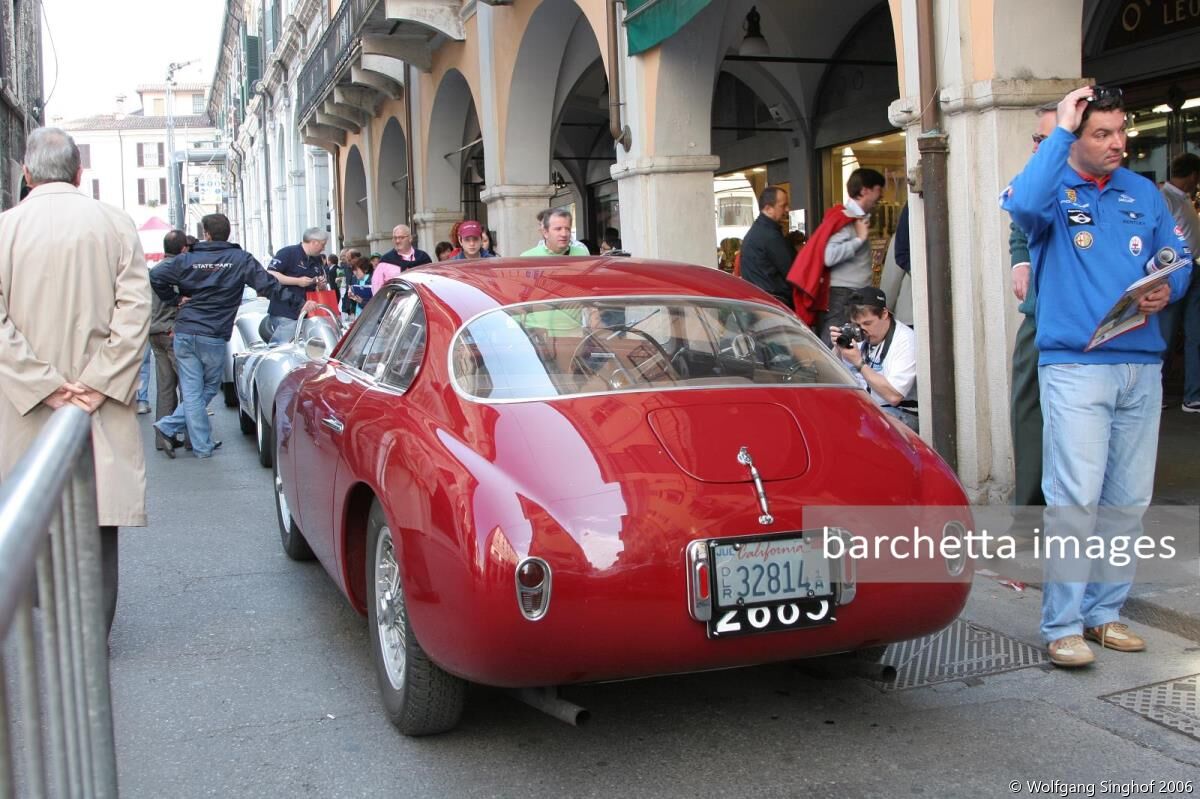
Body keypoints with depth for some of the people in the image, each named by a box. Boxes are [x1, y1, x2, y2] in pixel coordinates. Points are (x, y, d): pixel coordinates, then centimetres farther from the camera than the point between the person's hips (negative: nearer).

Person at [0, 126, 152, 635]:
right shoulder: (116, 224, -1)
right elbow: (135, 309, -8)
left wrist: (44, 385, -10)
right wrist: (99, 382, -10)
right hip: (102, 400, 0)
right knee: (98, 507, 4)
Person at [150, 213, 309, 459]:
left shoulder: (187, 260, 4)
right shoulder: (241, 259, -2)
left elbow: (155, 276, 2)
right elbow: (268, 285, -6)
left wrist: (174, 298, 16)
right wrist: (298, 306, -3)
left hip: (184, 333, 2)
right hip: (213, 337, -2)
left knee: (192, 391, 6)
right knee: (209, 388, 14)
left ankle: (202, 445, 3)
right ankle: (168, 427, 9)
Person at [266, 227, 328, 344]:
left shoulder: (317, 260, 18)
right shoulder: (288, 252, -5)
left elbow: (322, 291, 29)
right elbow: (270, 275, -15)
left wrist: (321, 285, 3)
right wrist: (298, 281, -16)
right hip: (285, 314, -7)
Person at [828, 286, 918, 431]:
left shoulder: (906, 340, -13)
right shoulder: (860, 335, 6)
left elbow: (893, 396, -23)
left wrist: (860, 363, -19)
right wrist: (838, 348, -8)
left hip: (901, 414, -6)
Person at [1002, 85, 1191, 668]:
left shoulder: (1142, 192, 16)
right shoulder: (1053, 189, 0)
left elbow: (1179, 256, 18)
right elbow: (1024, 205, -24)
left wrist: (1168, 288, -4)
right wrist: (1059, 130, -16)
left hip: (1141, 364, 6)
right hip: (1075, 364, -6)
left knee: (1130, 499, 8)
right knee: (1076, 498, -11)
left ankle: (1104, 611, 21)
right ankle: (1062, 625, -3)